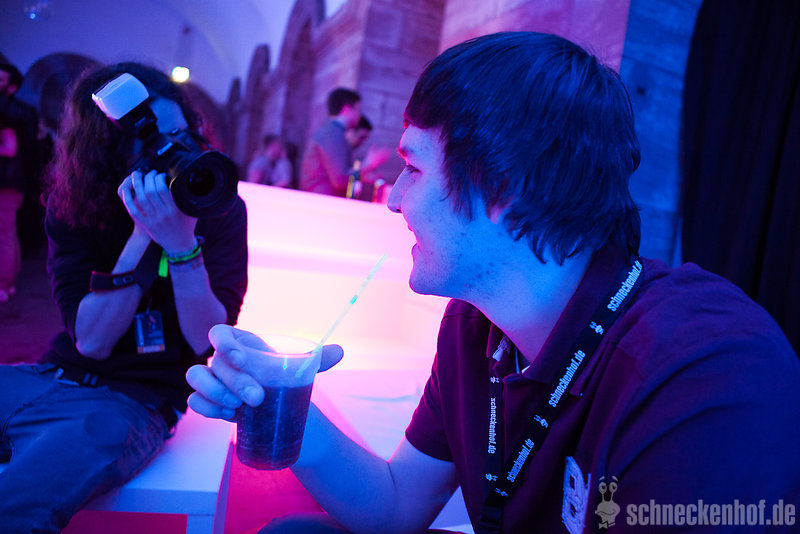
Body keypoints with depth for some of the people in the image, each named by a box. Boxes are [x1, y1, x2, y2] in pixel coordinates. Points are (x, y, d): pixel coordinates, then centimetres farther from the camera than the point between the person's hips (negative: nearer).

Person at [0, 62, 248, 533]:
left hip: (133, 400, -3)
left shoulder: (219, 208, -6)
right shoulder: (70, 211, 0)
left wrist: (183, 244, -28)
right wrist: (142, 235, -21)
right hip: (54, 378, 4)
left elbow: (206, 340, -13)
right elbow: (90, 340, -11)